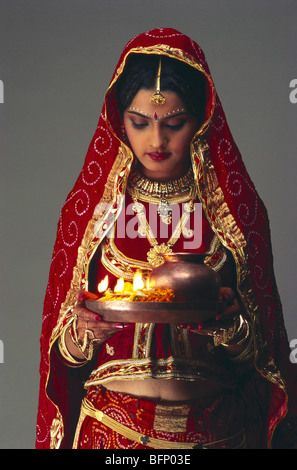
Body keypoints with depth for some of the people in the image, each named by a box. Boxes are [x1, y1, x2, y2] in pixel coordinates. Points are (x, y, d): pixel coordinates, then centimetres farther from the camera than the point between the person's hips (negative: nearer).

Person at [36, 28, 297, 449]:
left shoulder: (237, 207, -3)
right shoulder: (90, 204, -3)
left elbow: (261, 351, -2)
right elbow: (65, 352, 0)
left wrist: (231, 322, -22)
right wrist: (85, 332, -21)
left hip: (215, 427, 0)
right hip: (110, 427, 0)